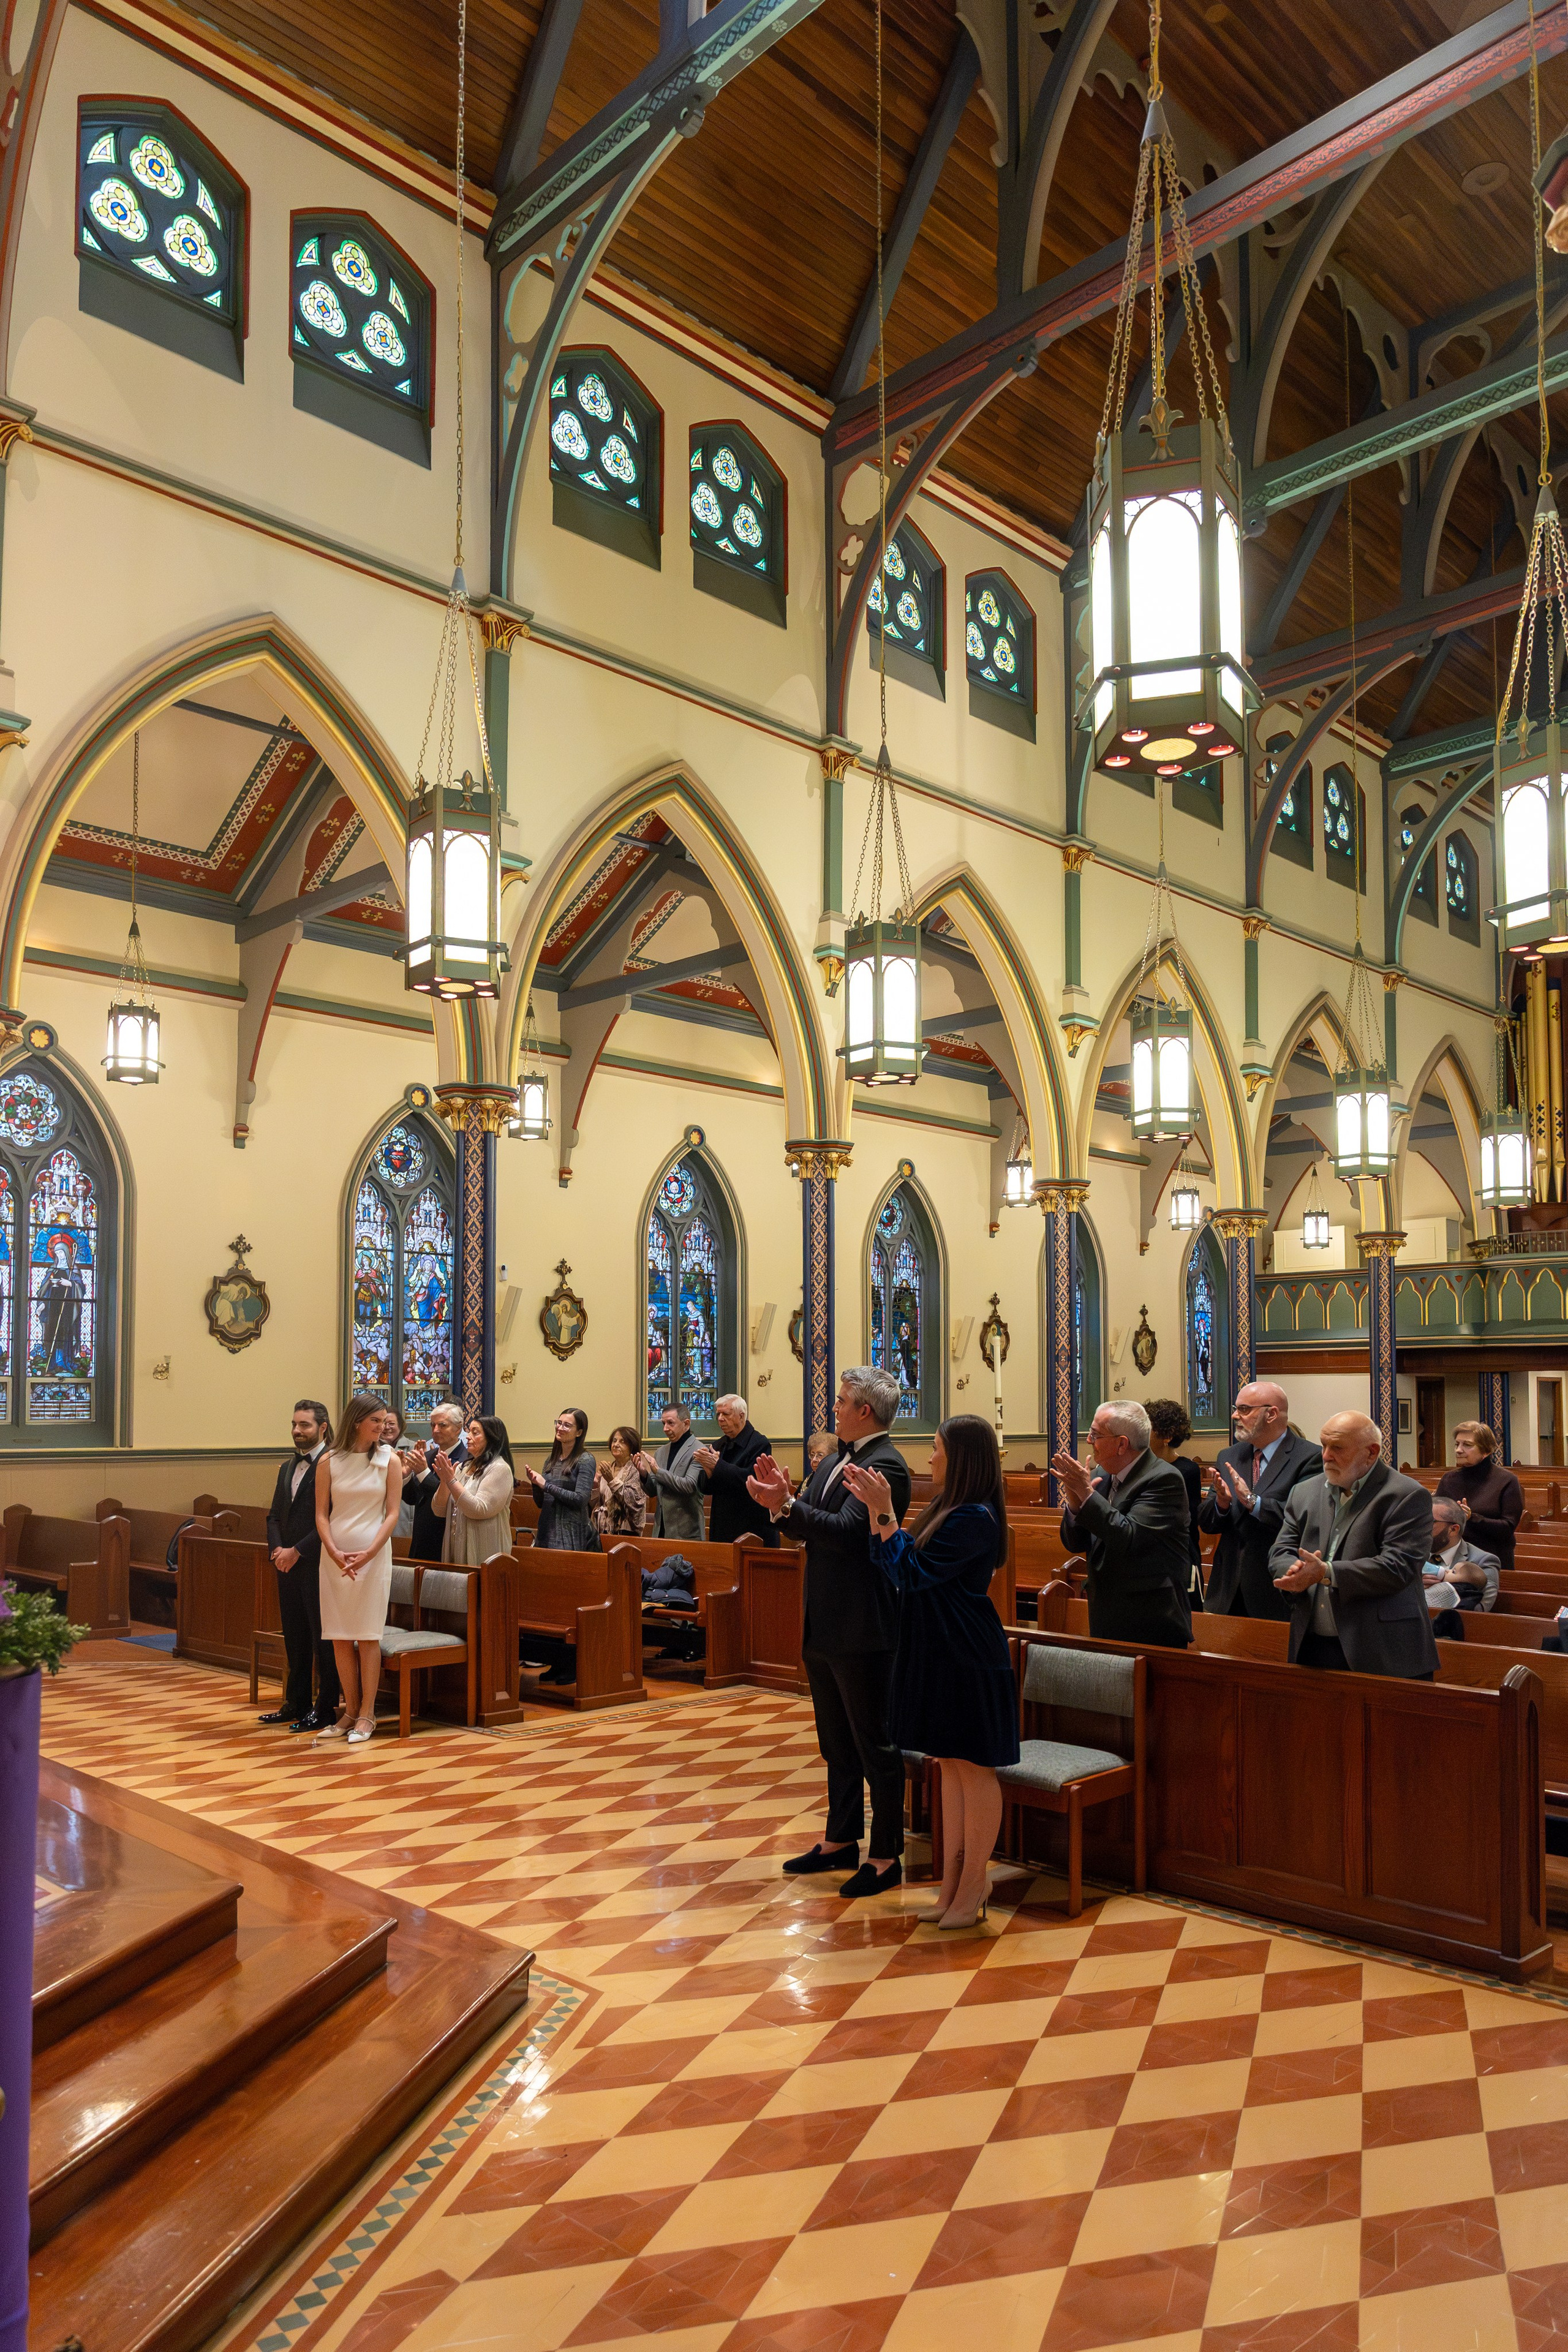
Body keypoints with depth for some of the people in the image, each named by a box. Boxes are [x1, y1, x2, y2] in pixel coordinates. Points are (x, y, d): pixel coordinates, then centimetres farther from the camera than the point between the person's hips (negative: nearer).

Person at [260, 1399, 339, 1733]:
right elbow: (274, 1516, 17)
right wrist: (277, 1549, -1)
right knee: (295, 1639, 14)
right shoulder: (287, 1468, 16)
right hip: (288, 1567, 8)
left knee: (323, 1639, -1)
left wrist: (297, 1551, -15)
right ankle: (296, 1703, 23)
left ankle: (326, 1708, 6)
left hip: (318, 1566, -8)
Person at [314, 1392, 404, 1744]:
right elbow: (321, 1514, 2)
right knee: (340, 1636, 4)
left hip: (374, 1554, -2)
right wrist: (334, 1553, -13)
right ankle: (350, 1711, 14)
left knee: (368, 1635, -2)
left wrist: (368, 1554, -14)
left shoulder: (389, 1461, 2)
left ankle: (367, 1714, 6)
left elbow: (392, 1514, -2)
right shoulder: (329, 1461, 4)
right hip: (334, 1555, 2)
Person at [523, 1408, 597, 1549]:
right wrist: (535, 1483, -6)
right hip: (546, 1531, 6)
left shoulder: (585, 1461, -7)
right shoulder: (552, 1460, 12)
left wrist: (546, 1485, -14)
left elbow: (581, 1499, -17)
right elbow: (541, 1503, 15)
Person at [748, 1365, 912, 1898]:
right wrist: (783, 1499, -5)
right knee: (837, 1744, 20)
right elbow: (811, 1528, 11)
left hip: (862, 1632, -10)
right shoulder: (837, 1460, 11)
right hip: (824, 1627, 10)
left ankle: (886, 1858, 13)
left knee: (875, 1746, 2)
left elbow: (846, 1531, -27)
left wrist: (787, 1505, -27)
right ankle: (840, 1843, 33)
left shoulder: (885, 1465, -18)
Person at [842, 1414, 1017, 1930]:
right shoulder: (948, 1509, 10)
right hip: (937, 1654, 10)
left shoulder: (975, 1519, -20)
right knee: (949, 1765, 14)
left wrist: (885, 1512, -18)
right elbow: (890, 1564, 11)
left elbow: (912, 1572, -21)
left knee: (972, 1767, 2)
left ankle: (972, 1885, 14)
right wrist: (874, 1509, 4)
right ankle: (953, 1880, 23)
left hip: (968, 1660, -10)